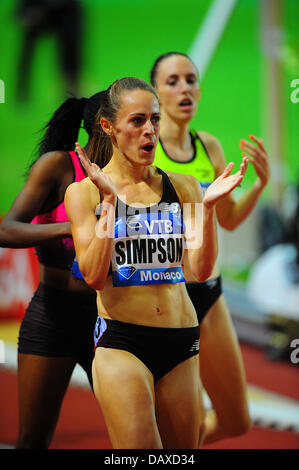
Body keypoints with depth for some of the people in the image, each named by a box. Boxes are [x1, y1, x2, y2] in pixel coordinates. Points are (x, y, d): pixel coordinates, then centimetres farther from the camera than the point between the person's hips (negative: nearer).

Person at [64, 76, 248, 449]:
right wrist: (109, 200, -16)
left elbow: (202, 270, 1)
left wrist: (208, 206, -12)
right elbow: (94, 276, -10)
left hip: (181, 345, 4)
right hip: (122, 341, -4)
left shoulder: (181, 187, 8)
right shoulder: (84, 192, 1)